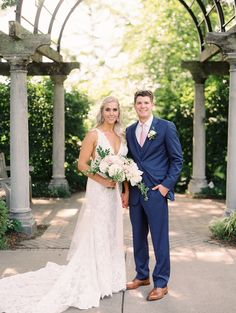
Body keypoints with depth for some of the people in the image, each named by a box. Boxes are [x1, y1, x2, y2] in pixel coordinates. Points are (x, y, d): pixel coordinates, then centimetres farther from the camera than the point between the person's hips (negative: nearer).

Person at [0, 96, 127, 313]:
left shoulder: (119, 135, 9)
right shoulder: (94, 135, -10)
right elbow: (82, 164, -11)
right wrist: (102, 180, -20)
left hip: (114, 191, 7)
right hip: (98, 191, -7)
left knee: (111, 235, 14)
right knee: (95, 236, -1)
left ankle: (107, 279, 27)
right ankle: (91, 284, 10)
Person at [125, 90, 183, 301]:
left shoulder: (166, 127, -3)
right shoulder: (129, 131, 12)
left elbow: (177, 159, -2)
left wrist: (166, 185, -10)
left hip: (156, 191, -5)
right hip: (135, 193, 5)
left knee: (160, 238, 0)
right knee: (138, 237, 14)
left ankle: (161, 283, 11)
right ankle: (142, 276, 29)